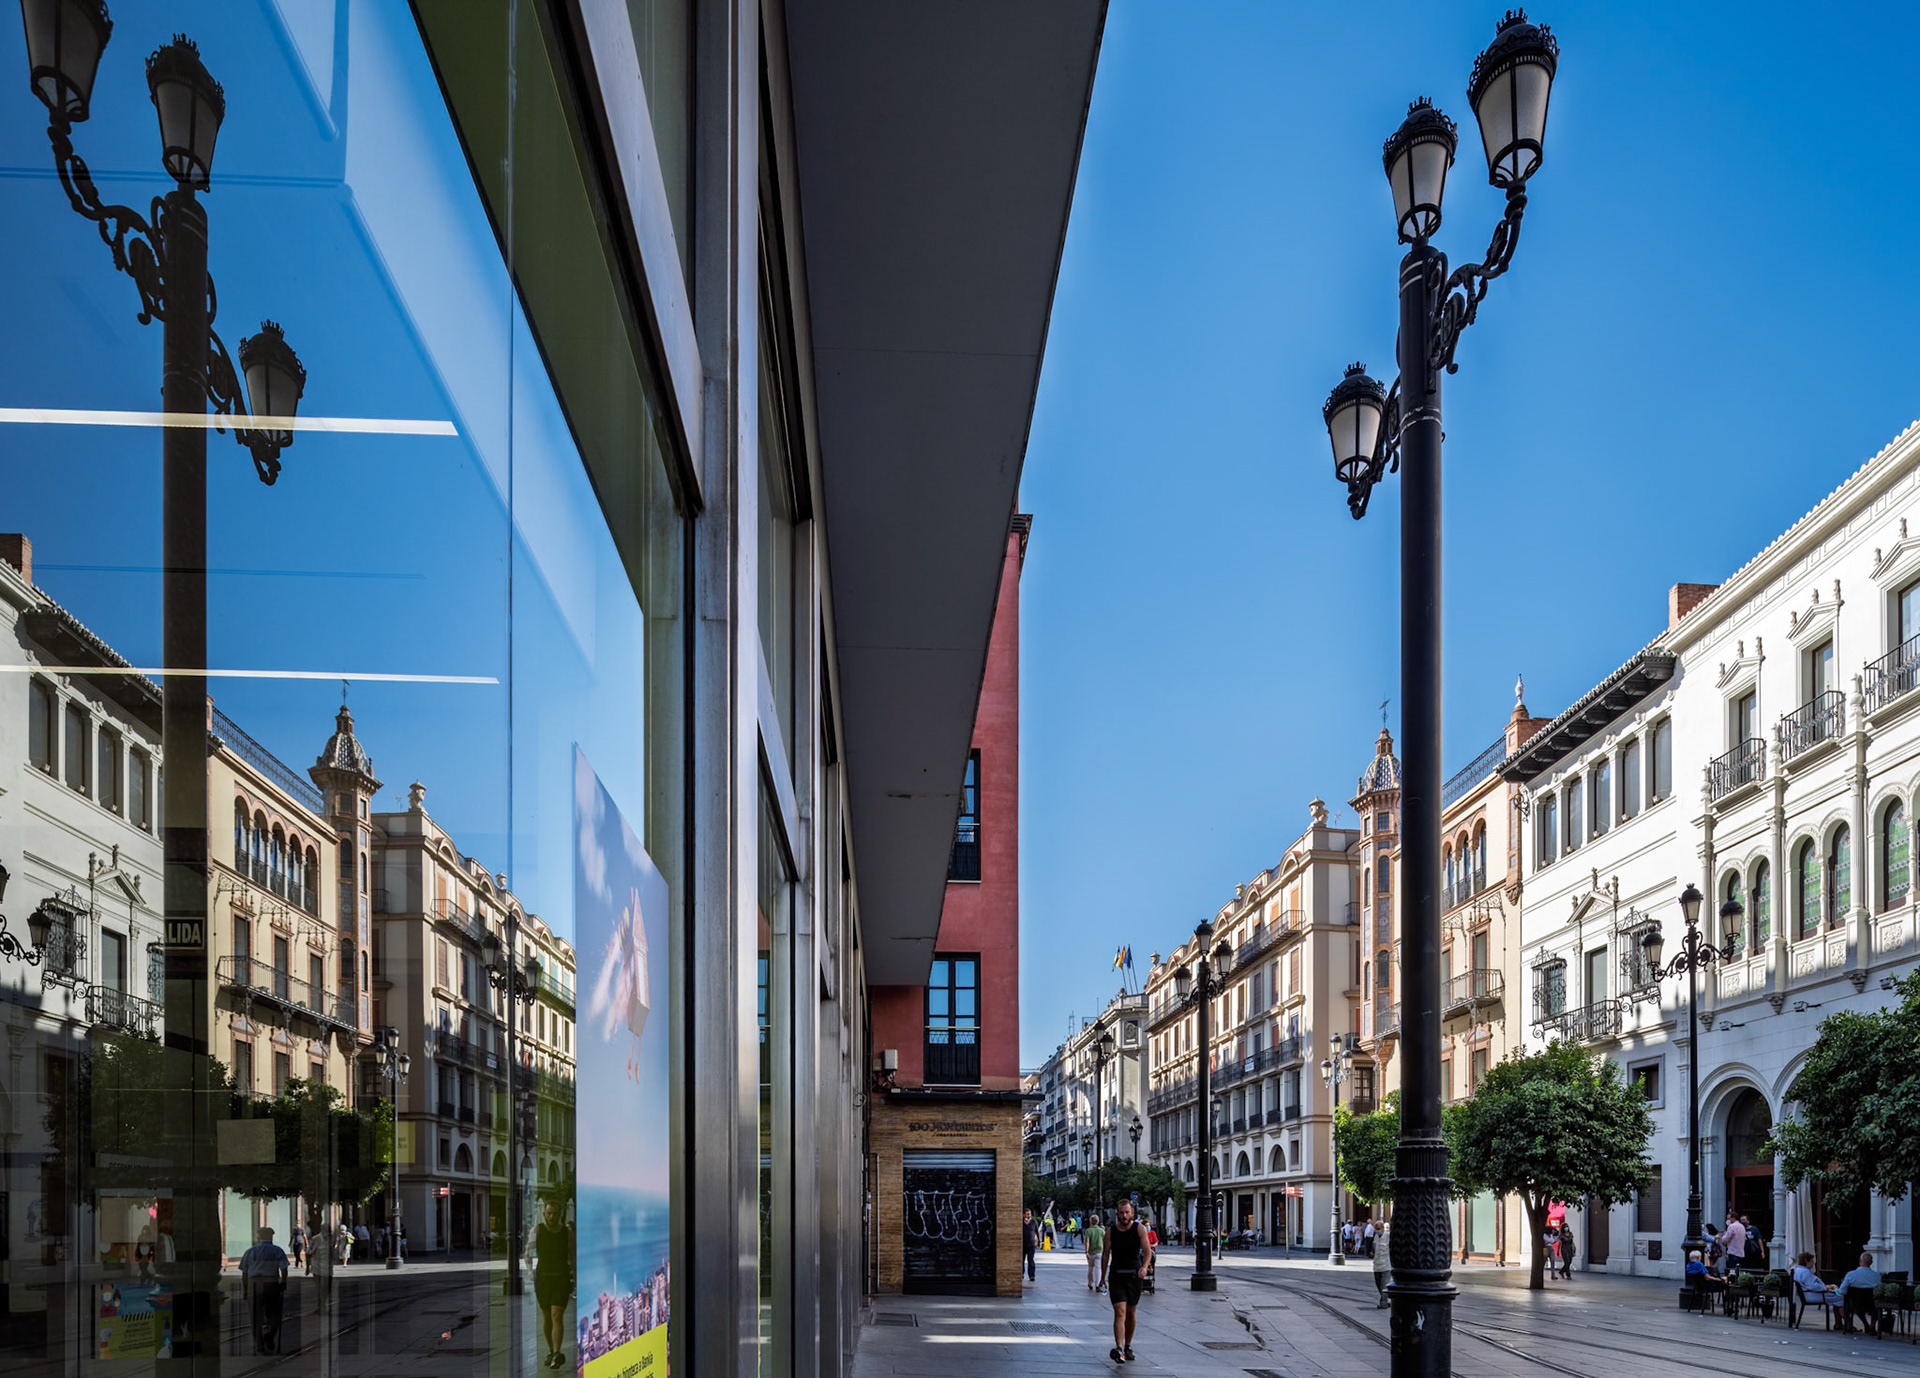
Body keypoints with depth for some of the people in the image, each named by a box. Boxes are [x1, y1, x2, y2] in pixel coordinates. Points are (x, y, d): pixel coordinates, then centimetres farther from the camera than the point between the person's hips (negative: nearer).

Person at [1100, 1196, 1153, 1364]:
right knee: (1120, 1312, -13)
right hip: (1116, 1276, -1)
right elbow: (1105, 1255, 8)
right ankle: (1118, 1349, -23)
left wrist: (1145, 1266, -31)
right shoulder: (1111, 1232, 0)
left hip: (1134, 1276, 1)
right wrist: (1103, 1277, 8)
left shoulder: (1139, 1229, -4)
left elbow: (1147, 1250, -13)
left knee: (1130, 1313, 11)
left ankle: (1128, 1346, 28)